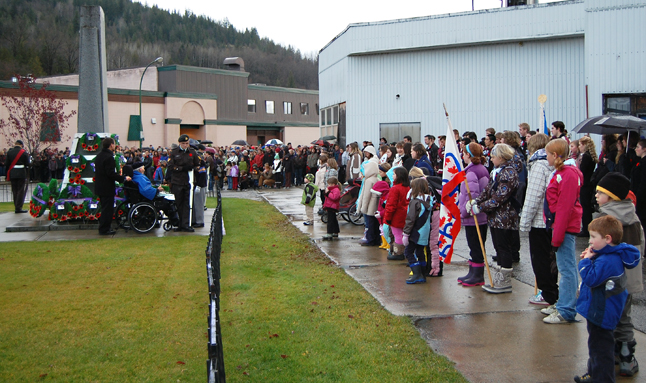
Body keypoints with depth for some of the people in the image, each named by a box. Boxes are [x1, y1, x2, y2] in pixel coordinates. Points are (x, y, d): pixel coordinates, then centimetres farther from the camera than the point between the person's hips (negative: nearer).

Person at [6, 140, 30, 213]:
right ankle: (18, 208, -5)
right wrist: (27, 174, 3)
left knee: (15, 191, 12)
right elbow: (27, 164, -6)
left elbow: (7, 164, 4)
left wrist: (8, 174, 9)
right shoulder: (24, 152, -5)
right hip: (21, 174, -4)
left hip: (12, 174, 4)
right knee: (21, 190, 0)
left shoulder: (9, 152, 5)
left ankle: (16, 207, 14)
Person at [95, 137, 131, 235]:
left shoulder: (99, 156, 12)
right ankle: (104, 229, 1)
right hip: (107, 188, -10)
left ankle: (102, 227, 24)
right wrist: (124, 178, -17)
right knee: (108, 208, -2)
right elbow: (111, 173, -24)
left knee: (105, 208, 19)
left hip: (99, 187, 10)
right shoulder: (109, 157, -19)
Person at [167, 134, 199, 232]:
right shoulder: (174, 153, 3)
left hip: (188, 182, 2)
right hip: (177, 182, -1)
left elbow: (197, 165, 16)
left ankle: (185, 224, 2)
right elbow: (170, 167, -5)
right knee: (178, 204, 4)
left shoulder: (192, 152, 10)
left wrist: (191, 168, -1)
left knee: (186, 204, 0)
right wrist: (182, 168, -12)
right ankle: (179, 224, 11)